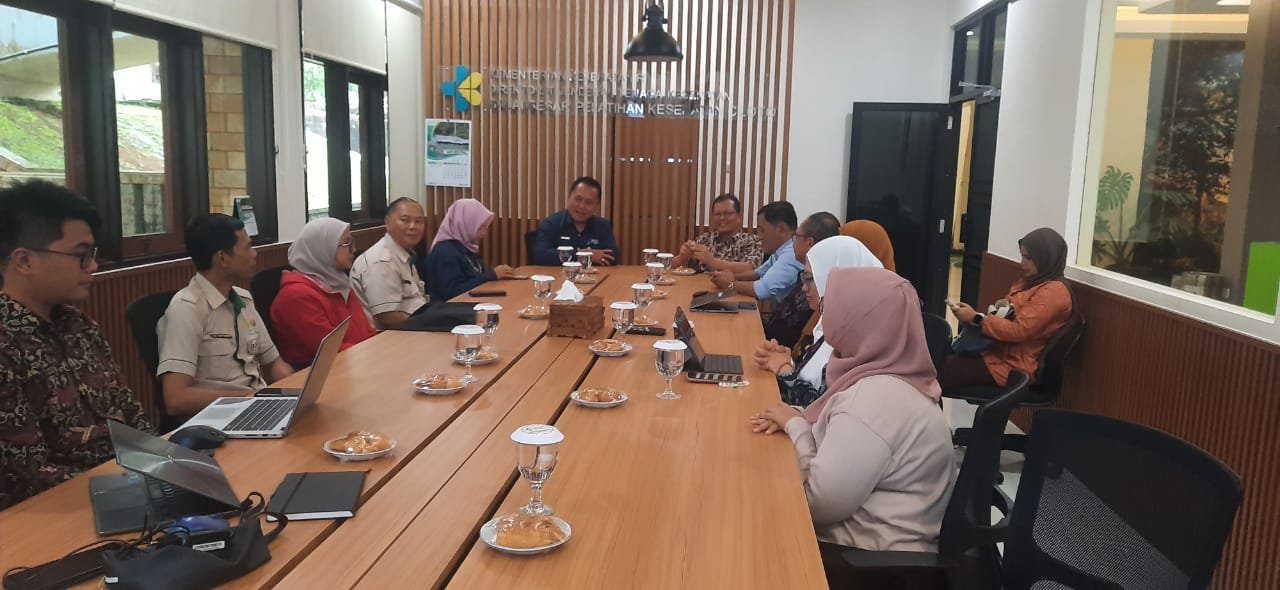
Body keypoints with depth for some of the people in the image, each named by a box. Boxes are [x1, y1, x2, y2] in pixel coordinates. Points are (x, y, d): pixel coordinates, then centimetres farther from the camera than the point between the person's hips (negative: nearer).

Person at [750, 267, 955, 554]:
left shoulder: (877, 399, -28)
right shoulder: (890, 376, 2)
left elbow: (821, 502, -25)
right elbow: (846, 438, 14)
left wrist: (796, 426, -13)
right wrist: (797, 419, -3)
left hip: (879, 556, -8)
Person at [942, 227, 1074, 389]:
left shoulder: (1054, 291, -16)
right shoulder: (1030, 282, 15)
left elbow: (1019, 331, -24)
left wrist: (976, 318, -20)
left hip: (1014, 366, -9)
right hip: (999, 350, 9)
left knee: (944, 369, -18)